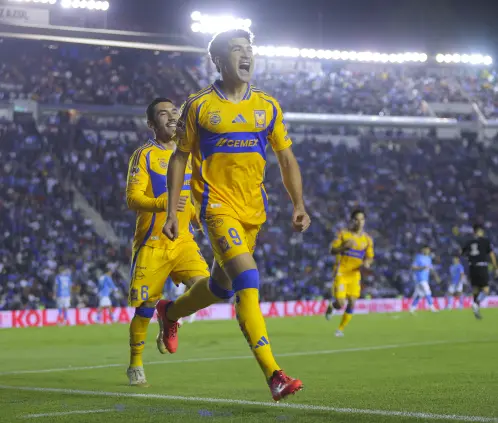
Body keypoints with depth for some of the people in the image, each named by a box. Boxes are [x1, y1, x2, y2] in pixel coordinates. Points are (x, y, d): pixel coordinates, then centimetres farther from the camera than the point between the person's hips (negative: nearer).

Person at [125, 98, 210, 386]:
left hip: (183, 240, 4)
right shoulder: (144, 155, -4)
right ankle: (136, 365, 18)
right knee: (145, 306, -1)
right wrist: (162, 203, -30)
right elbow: (132, 198, -14)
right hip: (152, 243, -4)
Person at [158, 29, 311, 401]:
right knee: (248, 281, -22)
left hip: (254, 209, 5)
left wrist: (299, 205, -1)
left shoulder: (268, 106, 7)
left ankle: (171, 312, 49)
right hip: (217, 206, -5)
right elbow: (179, 159, 4)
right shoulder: (199, 106, -2)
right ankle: (273, 374, -25)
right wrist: (172, 211, -1)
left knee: (223, 286, 17)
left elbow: (287, 160, 11)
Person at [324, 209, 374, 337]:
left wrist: (367, 263, -13)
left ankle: (341, 329, 12)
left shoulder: (367, 239, 5)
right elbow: (332, 250, -5)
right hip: (341, 273, -3)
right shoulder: (343, 234, -2)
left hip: (355, 274, 3)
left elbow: (370, 257, 11)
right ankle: (331, 307, 25)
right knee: (340, 303, -13)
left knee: (352, 303, -6)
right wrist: (344, 246, -24)